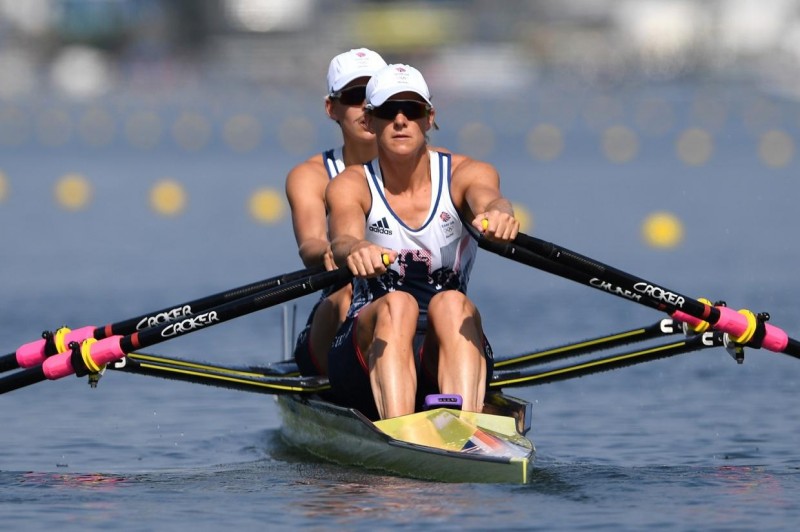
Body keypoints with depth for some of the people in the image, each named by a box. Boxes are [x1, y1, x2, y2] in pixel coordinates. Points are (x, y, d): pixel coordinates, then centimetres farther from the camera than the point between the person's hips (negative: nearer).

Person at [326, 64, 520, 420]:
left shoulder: (464, 174, 1)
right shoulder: (351, 186, -1)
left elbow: (487, 199, -24)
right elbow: (343, 237, -24)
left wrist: (498, 213, -51)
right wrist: (354, 251, -50)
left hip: (446, 357, 0)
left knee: (451, 304, -31)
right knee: (396, 305, -32)